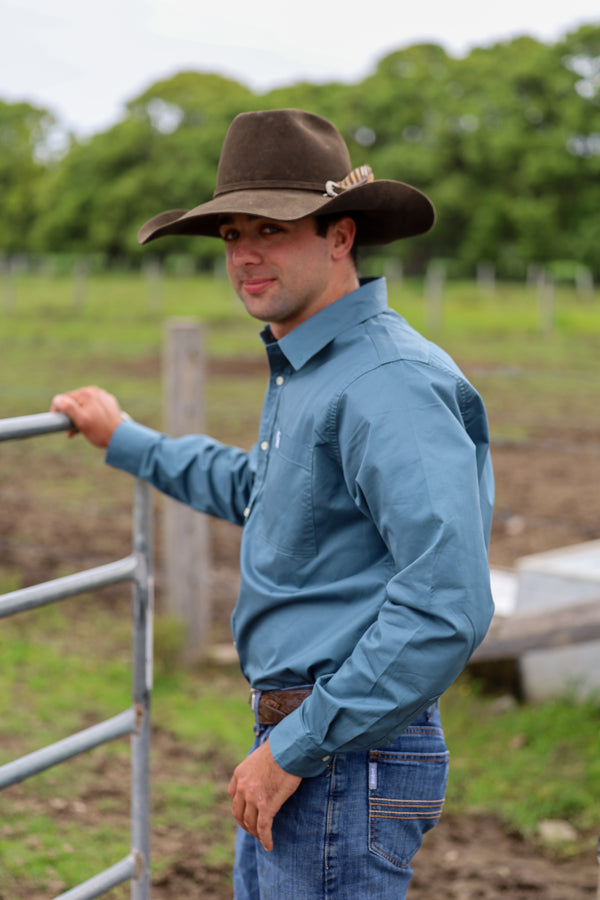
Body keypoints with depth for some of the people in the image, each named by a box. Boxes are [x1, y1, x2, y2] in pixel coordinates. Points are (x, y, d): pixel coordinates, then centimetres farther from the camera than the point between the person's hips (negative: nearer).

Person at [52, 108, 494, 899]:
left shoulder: (391, 383, -21)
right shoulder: (304, 369, 13)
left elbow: (446, 608, -29)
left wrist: (293, 749, -24)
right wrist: (127, 443, 38)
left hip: (348, 759, -10)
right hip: (293, 741, 10)